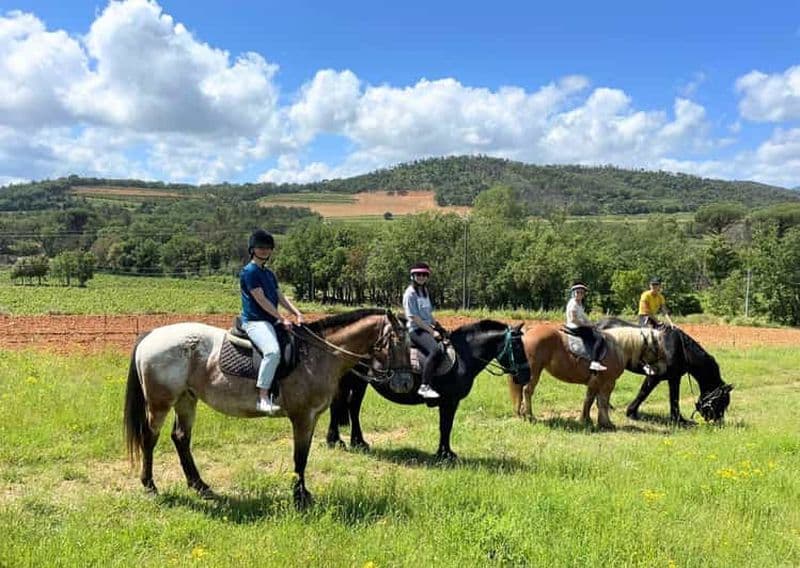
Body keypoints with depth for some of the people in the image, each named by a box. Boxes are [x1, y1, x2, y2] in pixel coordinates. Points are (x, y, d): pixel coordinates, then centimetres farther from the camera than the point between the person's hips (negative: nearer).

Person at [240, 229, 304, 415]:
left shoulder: (269, 273, 21)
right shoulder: (249, 271, -7)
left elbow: (280, 297, 14)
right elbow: (261, 300, -14)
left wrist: (297, 313, -1)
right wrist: (282, 319, -15)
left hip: (271, 321, 10)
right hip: (255, 321, -10)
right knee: (272, 351, -34)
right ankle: (263, 398, -32)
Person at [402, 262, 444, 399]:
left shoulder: (425, 291, 16)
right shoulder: (410, 293, -9)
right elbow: (414, 317, -15)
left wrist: (437, 326, 8)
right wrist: (432, 331, -16)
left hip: (428, 327, 9)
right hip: (416, 330, -9)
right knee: (435, 350, -31)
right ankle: (424, 387, -31)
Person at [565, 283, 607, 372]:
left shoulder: (579, 304, 17)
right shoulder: (573, 303, -15)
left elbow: (583, 316, 21)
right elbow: (573, 319, -21)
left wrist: (591, 324, 6)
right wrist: (585, 324, -15)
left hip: (580, 326, 11)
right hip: (575, 328, -11)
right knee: (599, 338, -19)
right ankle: (594, 363, -31)